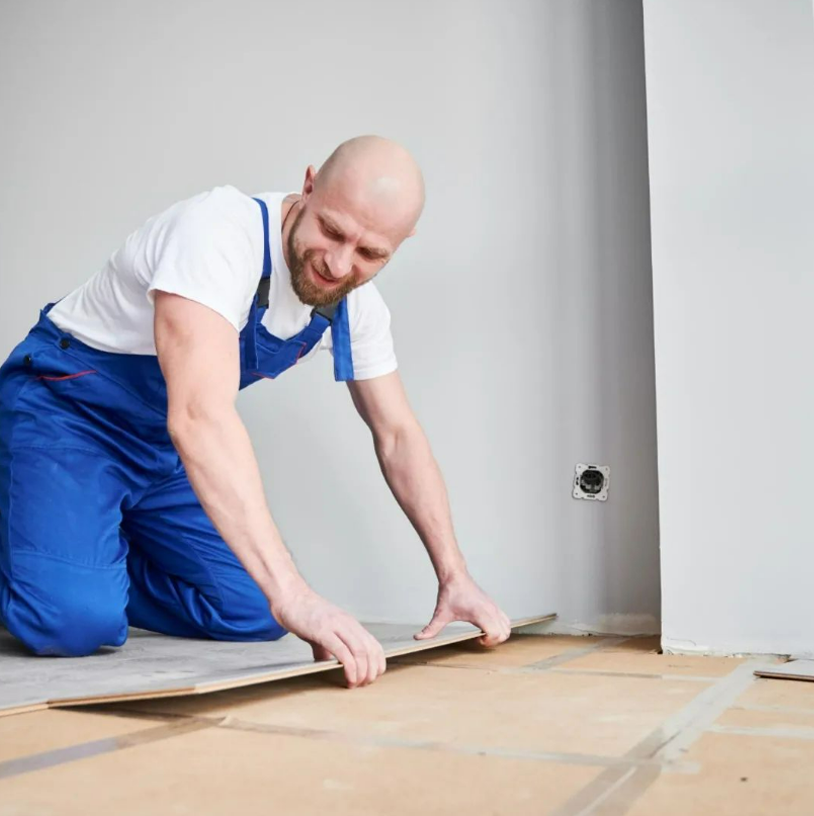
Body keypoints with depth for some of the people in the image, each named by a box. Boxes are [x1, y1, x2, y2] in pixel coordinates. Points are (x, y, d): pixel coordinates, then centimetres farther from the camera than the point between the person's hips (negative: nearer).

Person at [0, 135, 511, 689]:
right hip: (66, 410, -6)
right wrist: (294, 596, -49)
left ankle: (97, 566, 16)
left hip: (164, 450, 7)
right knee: (71, 621, -26)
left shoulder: (358, 305, -8)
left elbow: (398, 435, 2)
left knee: (253, 614, -6)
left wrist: (455, 577, -6)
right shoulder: (222, 232, -31)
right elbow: (199, 415, -44)